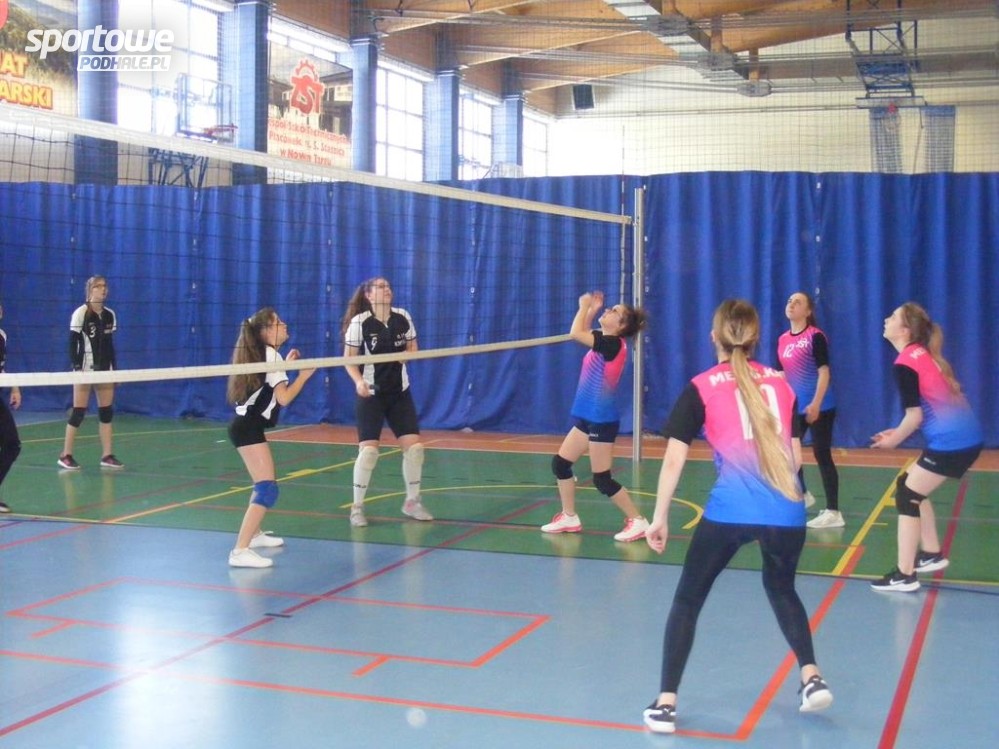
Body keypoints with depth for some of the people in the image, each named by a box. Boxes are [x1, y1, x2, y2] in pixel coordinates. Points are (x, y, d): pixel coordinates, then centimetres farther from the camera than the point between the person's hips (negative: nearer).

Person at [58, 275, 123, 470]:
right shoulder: (80, 313, -9)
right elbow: (72, 343, -10)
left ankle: (107, 456, 9)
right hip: (85, 369, -6)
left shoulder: (110, 314, 8)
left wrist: (115, 369, 11)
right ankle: (65, 455, 5)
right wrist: (76, 368, -17)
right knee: (78, 412, -4)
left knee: (107, 411, 4)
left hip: (105, 369, 6)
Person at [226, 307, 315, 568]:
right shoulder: (271, 355, -9)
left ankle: (254, 534, 42)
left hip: (246, 426, 10)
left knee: (264, 482, 28)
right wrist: (304, 375, -3)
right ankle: (240, 551, -27)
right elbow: (283, 398, -14)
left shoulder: (262, 355, 18)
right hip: (249, 428, -10)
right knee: (267, 490, -18)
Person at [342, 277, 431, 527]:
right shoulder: (359, 322, -11)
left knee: (414, 445, 1)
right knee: (369, 449, -11)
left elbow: (412, 347, 15)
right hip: (371, 394, -4)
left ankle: (412, 502, 19)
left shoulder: (403, 317, 1)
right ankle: (357, 507, 4)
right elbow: (349, 359, -7)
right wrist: (358, 381, -23)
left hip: (400, 393, 4)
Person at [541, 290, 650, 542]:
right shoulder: (604, 341, 7)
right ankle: (569, 517, 21)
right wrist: (591, 310, 15)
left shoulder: (613, 344, -19)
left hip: (602, 420, -9)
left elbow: (575, 333, -27)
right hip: (587, 417, 9)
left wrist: (584, 307, -12)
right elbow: (583, 333, 27)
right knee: (560, 463, 11)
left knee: (602, 480, -4)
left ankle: (638, 521, 6)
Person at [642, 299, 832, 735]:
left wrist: (659, 518, 6)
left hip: (729, 511, -3)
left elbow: (674, 460, -1)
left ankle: (665, 704, 9)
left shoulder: (702, 388, 5)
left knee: (688, 599, 13)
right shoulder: (780, 382, 14)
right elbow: (796, 456, 17)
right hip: (787, 511, 4)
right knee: (781, 588, 32)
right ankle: (812, 678, 23)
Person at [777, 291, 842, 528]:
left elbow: (824, 372, -16)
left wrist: (815, 404, -24)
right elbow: (781, 375, 15)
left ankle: (833, 513, -1)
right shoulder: (783, 340, 9)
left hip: (819, 407, -7)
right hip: (795, 407, 7)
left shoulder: (815, 336, -11)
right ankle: (803, 495, 38)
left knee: (822, 455, -6)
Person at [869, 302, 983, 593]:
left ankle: (904, 576, 1)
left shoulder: (905, 364, -12)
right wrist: (900, 432, 15)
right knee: (911, 488, 21)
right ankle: (932, 554, 29)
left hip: (951, 443, -9)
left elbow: (915, 416, -14)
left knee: (906, 496, -1)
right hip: (967, 437, 9)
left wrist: (894, 440, 3)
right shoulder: (924, 354, 14)